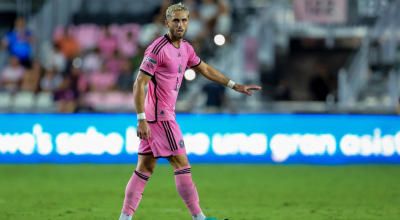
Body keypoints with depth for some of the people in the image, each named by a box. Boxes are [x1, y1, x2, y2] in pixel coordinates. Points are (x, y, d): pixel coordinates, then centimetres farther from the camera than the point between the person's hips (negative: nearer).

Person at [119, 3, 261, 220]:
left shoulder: (185, 48, 11)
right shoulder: (158, 49, -16)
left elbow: (205, 69, 27)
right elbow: (139, 84, -18)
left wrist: (235, 86, 28)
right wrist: (142, 119, -23)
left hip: (164, 114, 9)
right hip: (160, 116, -9)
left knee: (145, 168, 7)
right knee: (181, 163, -6)